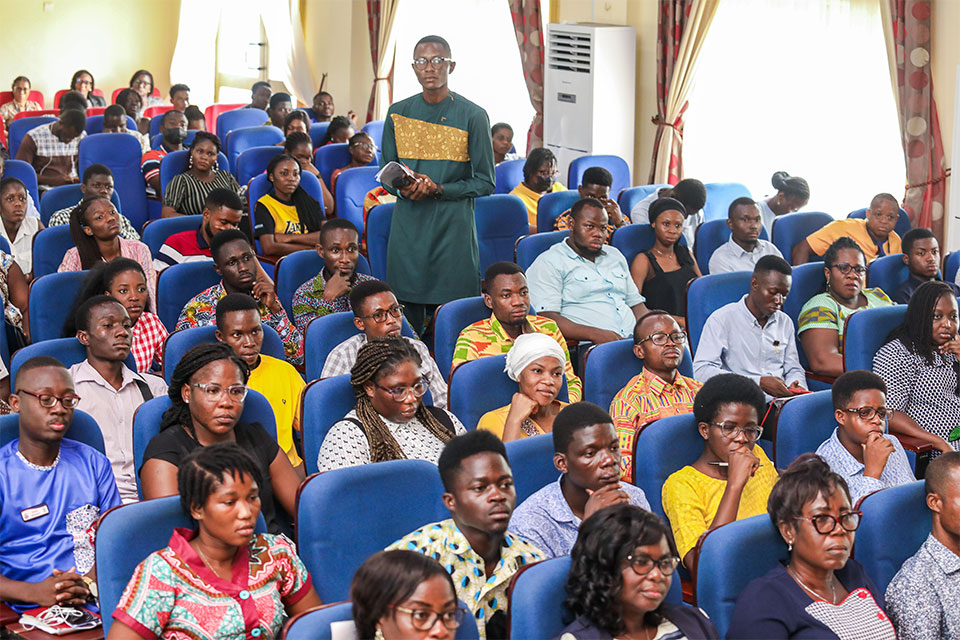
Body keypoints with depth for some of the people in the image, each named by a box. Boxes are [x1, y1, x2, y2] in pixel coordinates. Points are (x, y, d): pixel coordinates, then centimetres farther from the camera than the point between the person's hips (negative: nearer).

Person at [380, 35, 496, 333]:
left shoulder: (473, 116, -1)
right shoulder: (398, 113, 9)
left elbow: (485, 182, 0)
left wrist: (439, 189, -14)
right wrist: (403, 187, -8)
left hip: (454, 226, -3)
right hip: (408, 227, 3)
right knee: (406, 314, 4)